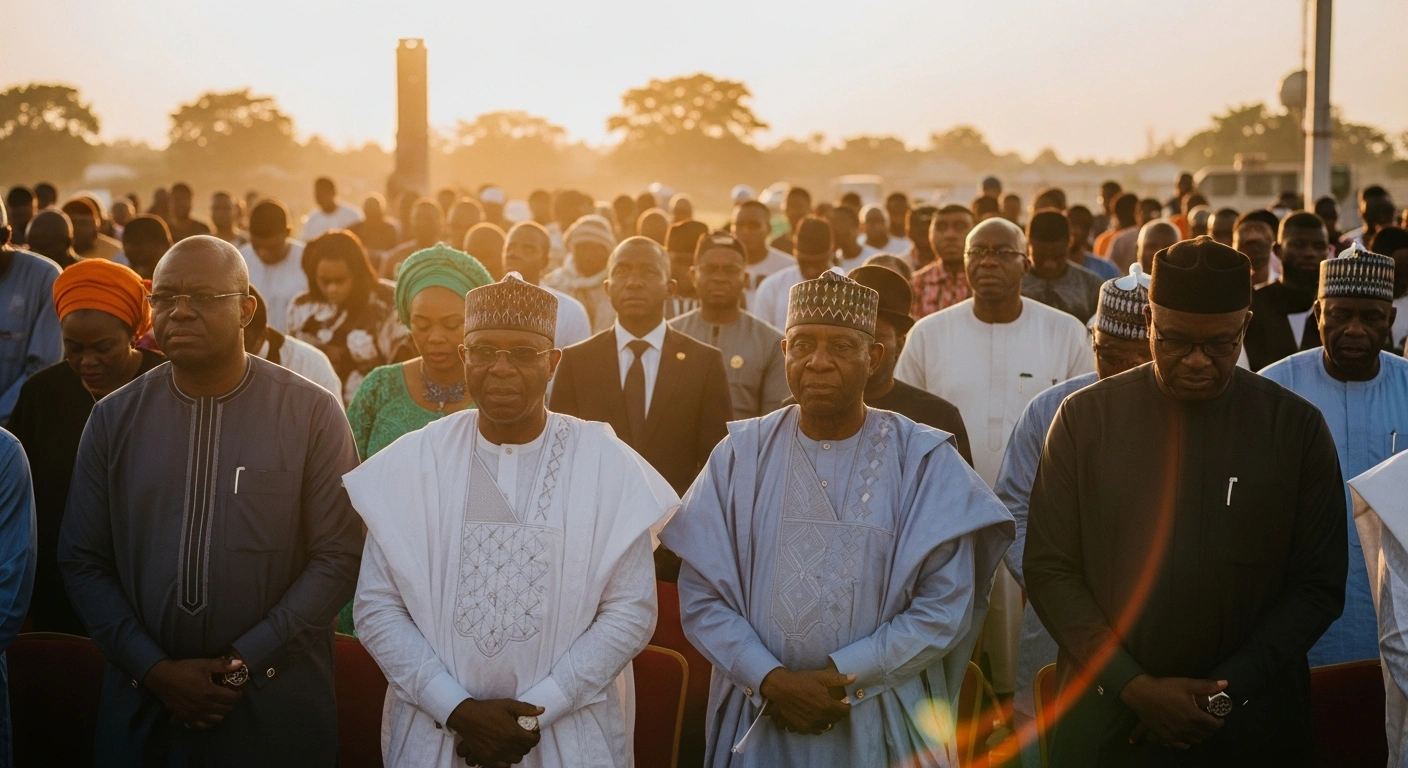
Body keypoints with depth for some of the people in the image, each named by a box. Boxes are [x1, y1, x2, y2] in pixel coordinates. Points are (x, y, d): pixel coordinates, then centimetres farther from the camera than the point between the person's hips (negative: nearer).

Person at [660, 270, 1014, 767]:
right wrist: (772, 679, -15)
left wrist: (840, 677, -15)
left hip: (881, 723, -1)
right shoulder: (741, 456, -1)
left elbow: (946, 605, -9)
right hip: (757, 720, 1)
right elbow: (702, 595, -3)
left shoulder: (924, 462, -5)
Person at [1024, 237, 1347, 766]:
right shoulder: (1086, 416, -3)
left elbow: (1319, 585, -2)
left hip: (1253, 722, 0)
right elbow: (1048, 568, -4)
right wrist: (1134, 685, -13)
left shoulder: (1296, 426, -3)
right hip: (1107, 717, 0)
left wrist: (1226, 691, -11)